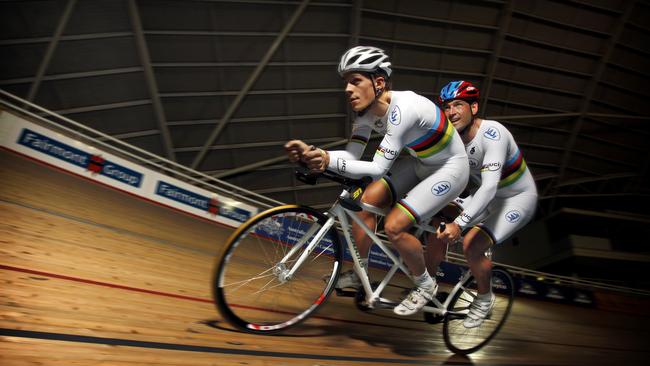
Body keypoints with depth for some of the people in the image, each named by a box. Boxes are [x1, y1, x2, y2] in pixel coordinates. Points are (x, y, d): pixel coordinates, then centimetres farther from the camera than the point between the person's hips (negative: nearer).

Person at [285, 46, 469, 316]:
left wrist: (328, 160, -48)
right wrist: (311, 152, -29)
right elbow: (353, 155, -14)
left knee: (394, 227, -19)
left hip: (450, 169, -7)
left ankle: (426, 285, 9)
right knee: (366, 202, -5)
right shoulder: (366, 109, -10)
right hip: (419, 163, 8)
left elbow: (378, 168, -37)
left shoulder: (402, 109, -34)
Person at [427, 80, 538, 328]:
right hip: (484, 194, 6)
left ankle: (484, 299, 6)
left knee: (471, 245, -24)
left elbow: (490, 186, -41)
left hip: (517, 198, -6)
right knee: (439, 227, -11)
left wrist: (459, 223, -50)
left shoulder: (492, 134, -32)